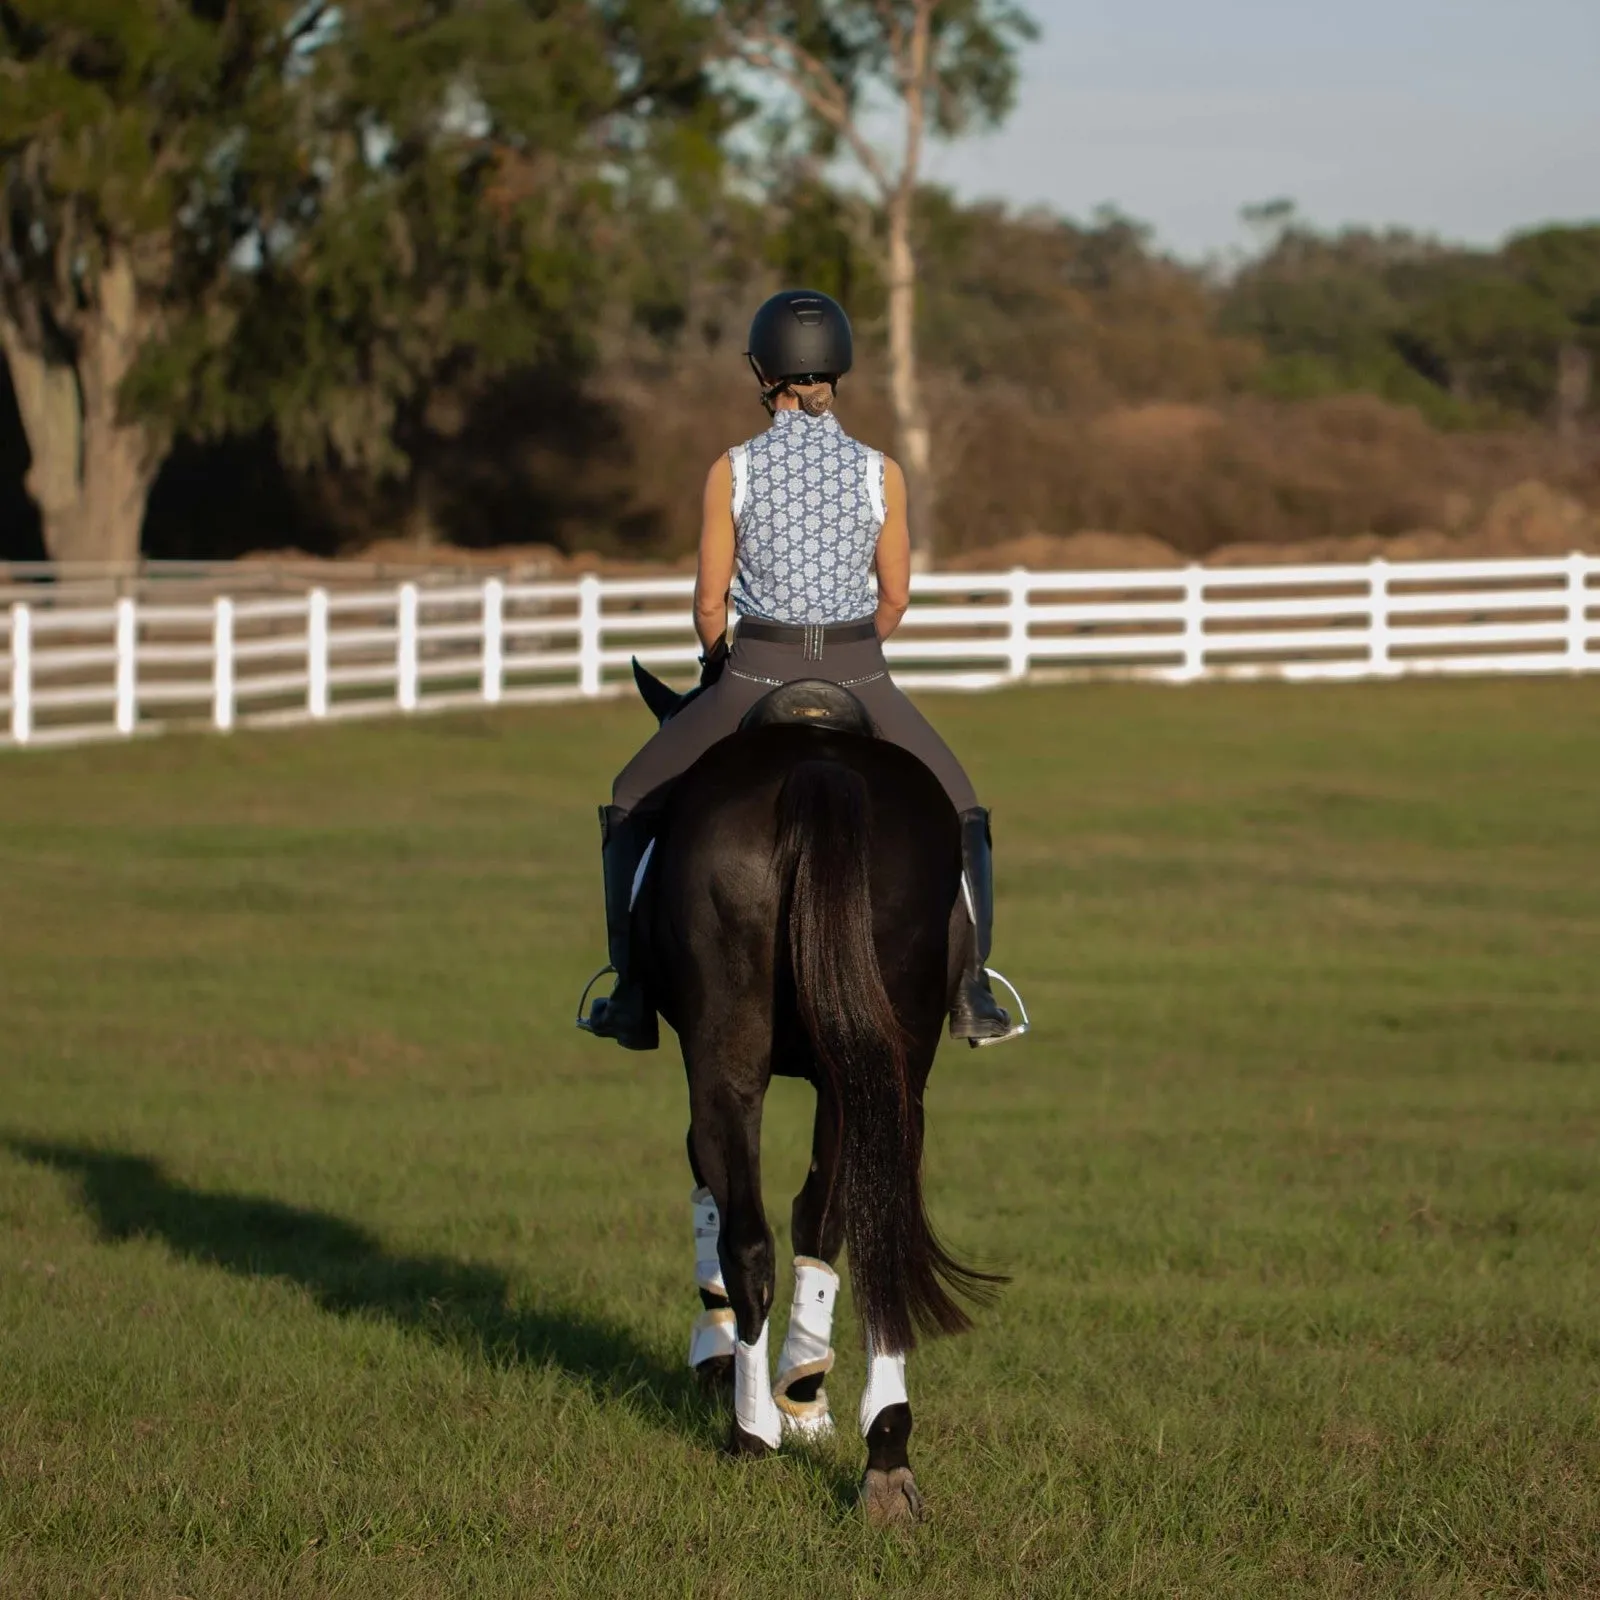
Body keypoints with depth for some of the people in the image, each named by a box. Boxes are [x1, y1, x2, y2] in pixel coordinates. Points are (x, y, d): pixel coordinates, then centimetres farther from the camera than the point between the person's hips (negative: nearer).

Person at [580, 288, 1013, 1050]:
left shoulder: (734, 470, -6)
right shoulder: (879, 473, -3)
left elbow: (709, 601, -2)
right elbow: (895, 597, 4)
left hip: (756, 674, -1)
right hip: (862, 676, 1)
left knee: (634, 806, 20)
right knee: (959, 815, 24)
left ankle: (634, 997, 14)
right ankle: (971, 995, 15)